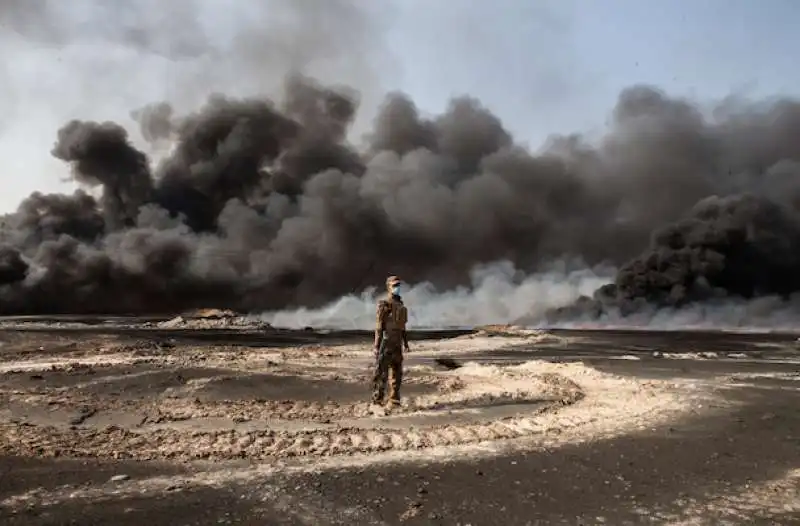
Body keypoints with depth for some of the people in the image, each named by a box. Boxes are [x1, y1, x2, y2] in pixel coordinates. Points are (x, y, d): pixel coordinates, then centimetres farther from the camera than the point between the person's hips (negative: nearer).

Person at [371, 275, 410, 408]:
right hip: (386, 342, -8)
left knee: (397, 373, 9)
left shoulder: (400, 305, 14)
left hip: (397, 343, 8)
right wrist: (377, 346, -17)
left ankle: (394, 401, 16)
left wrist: (406, 343, 17)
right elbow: (379, 326, -14)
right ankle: (377, 401, 3)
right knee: (381, 373, -4)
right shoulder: (384, 305, -11)